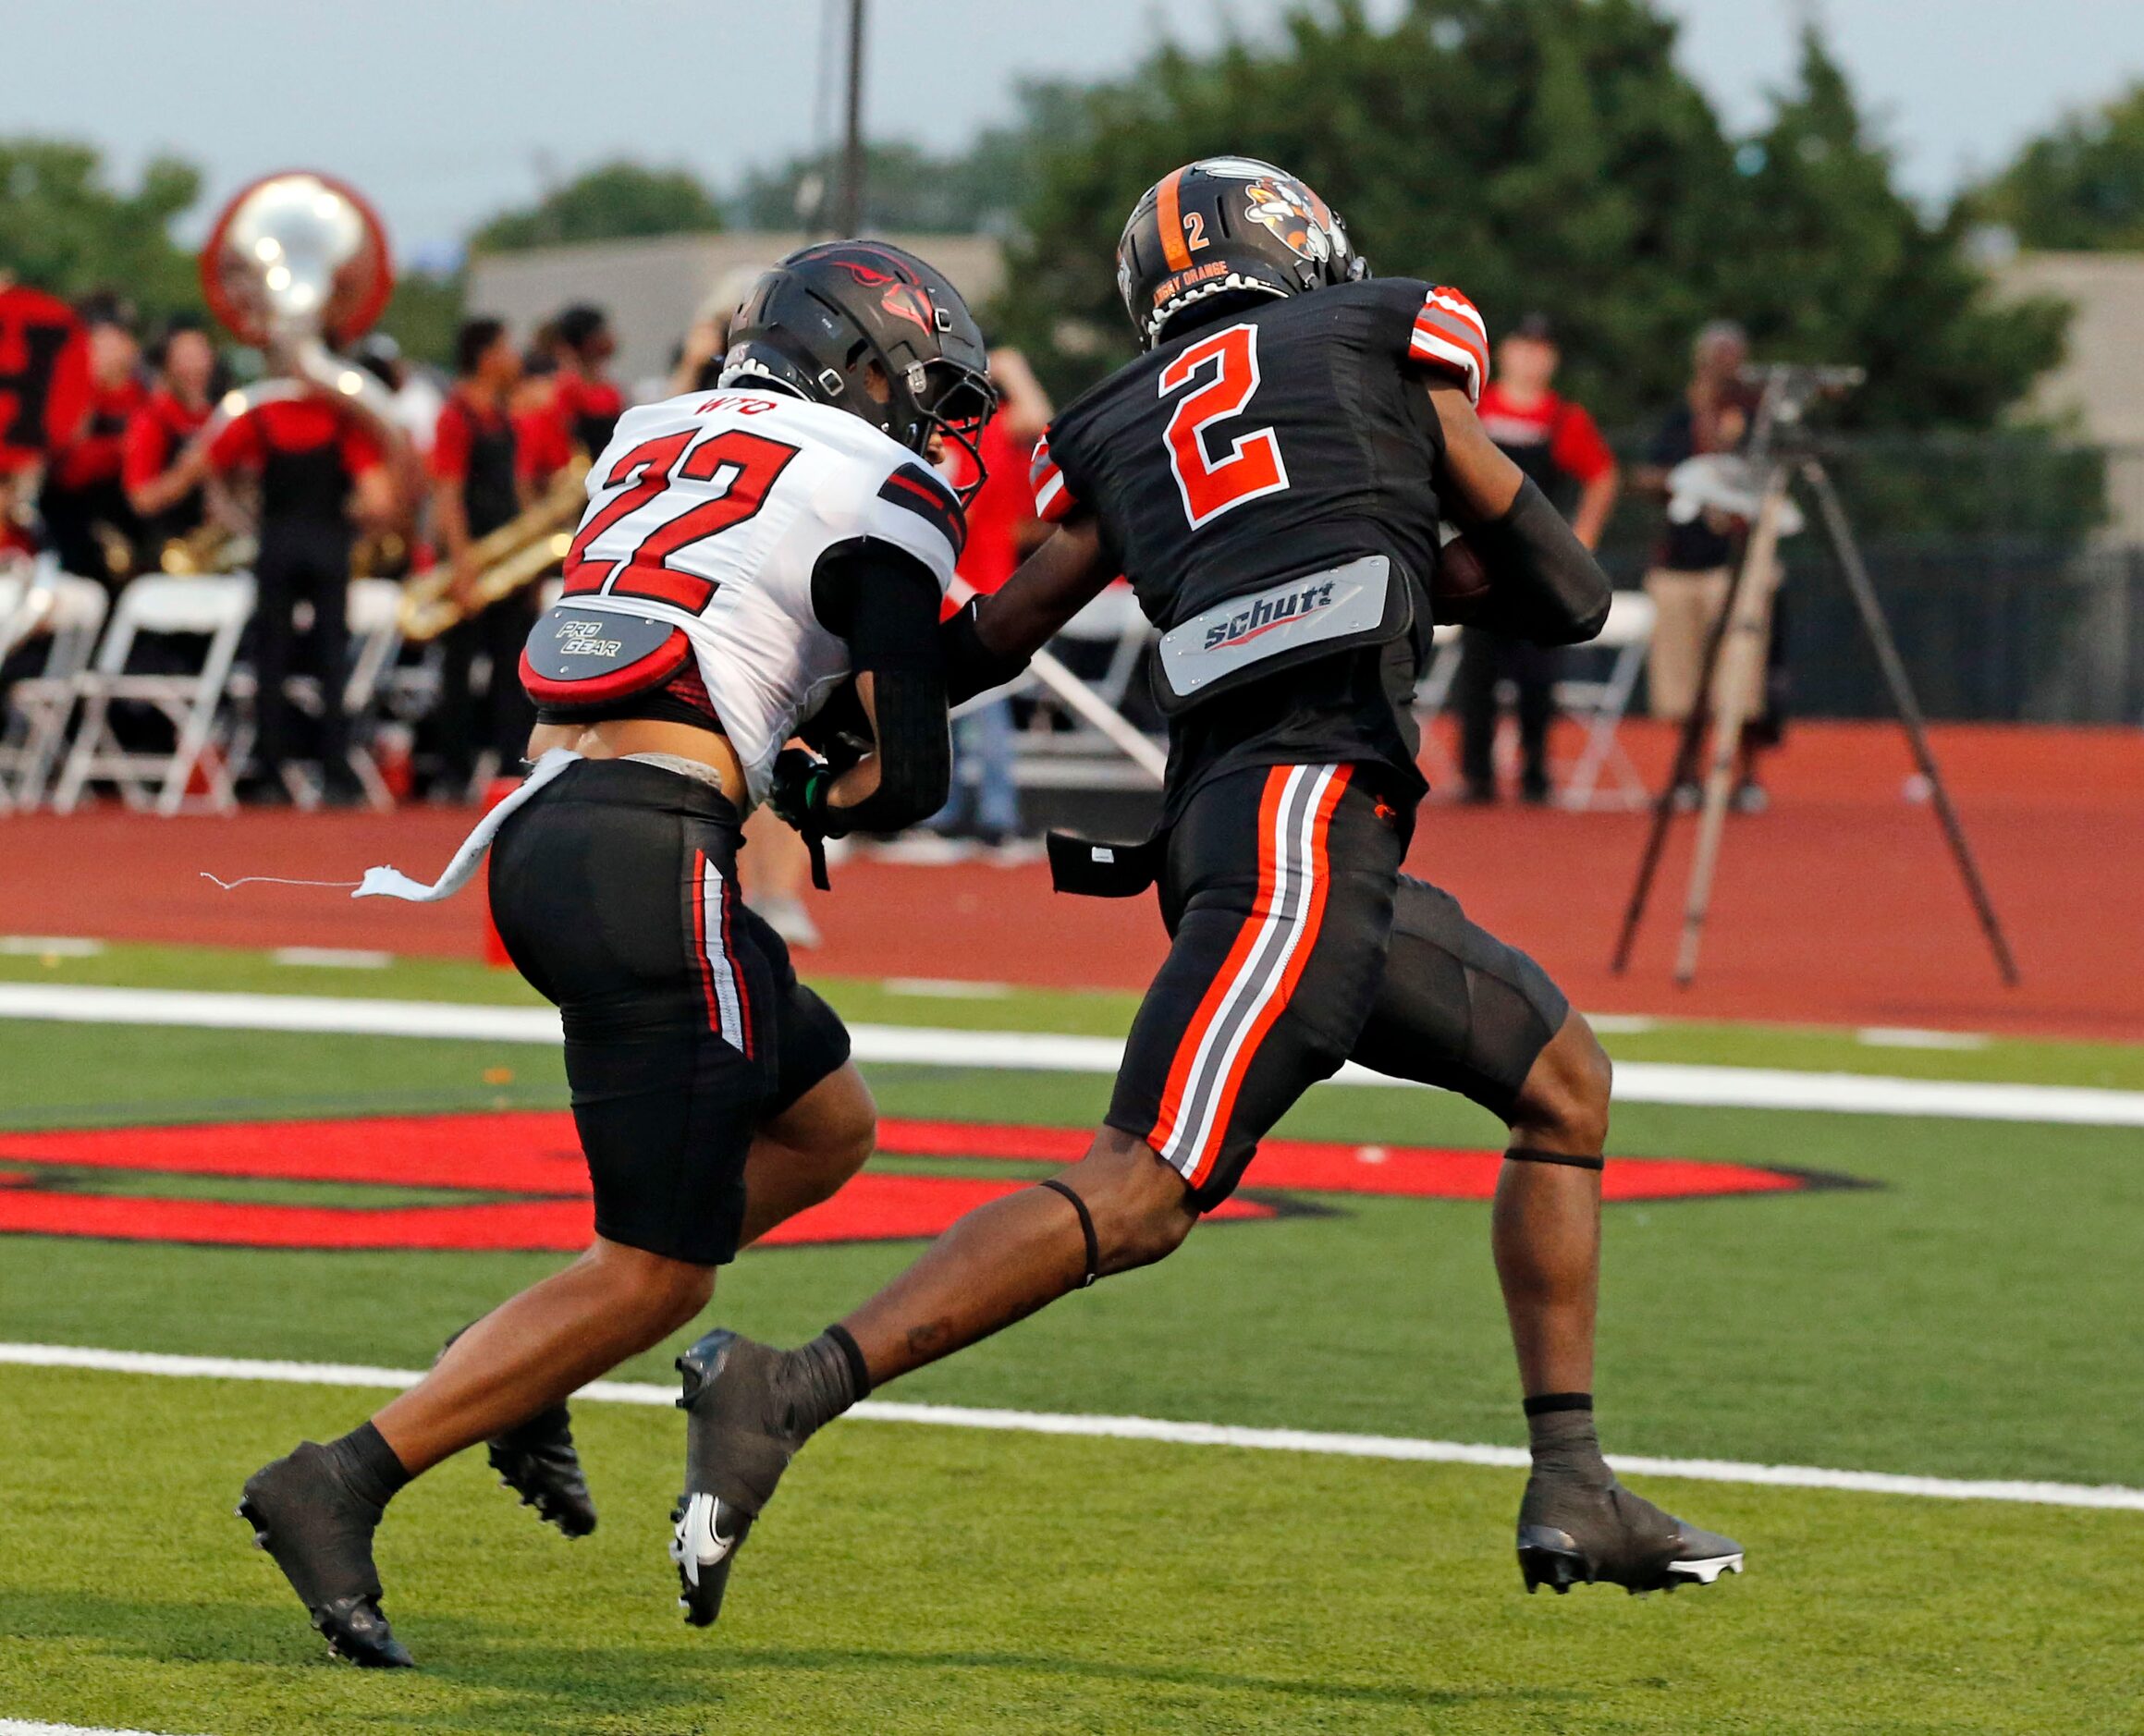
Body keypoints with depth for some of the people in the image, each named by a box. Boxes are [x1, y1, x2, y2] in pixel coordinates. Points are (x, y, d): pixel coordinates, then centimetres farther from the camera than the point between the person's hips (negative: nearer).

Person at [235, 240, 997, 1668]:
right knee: (659, 1273, -3)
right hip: (649, 854, -9)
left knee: (826, 1128, 24)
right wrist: (830, 799, 18)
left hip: (537, 835, 9)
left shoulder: (654, 439, 22)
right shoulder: (878, 493, 0)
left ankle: (528, 1365, 15)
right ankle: (343, 1483, -12)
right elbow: (907, 775, -2)